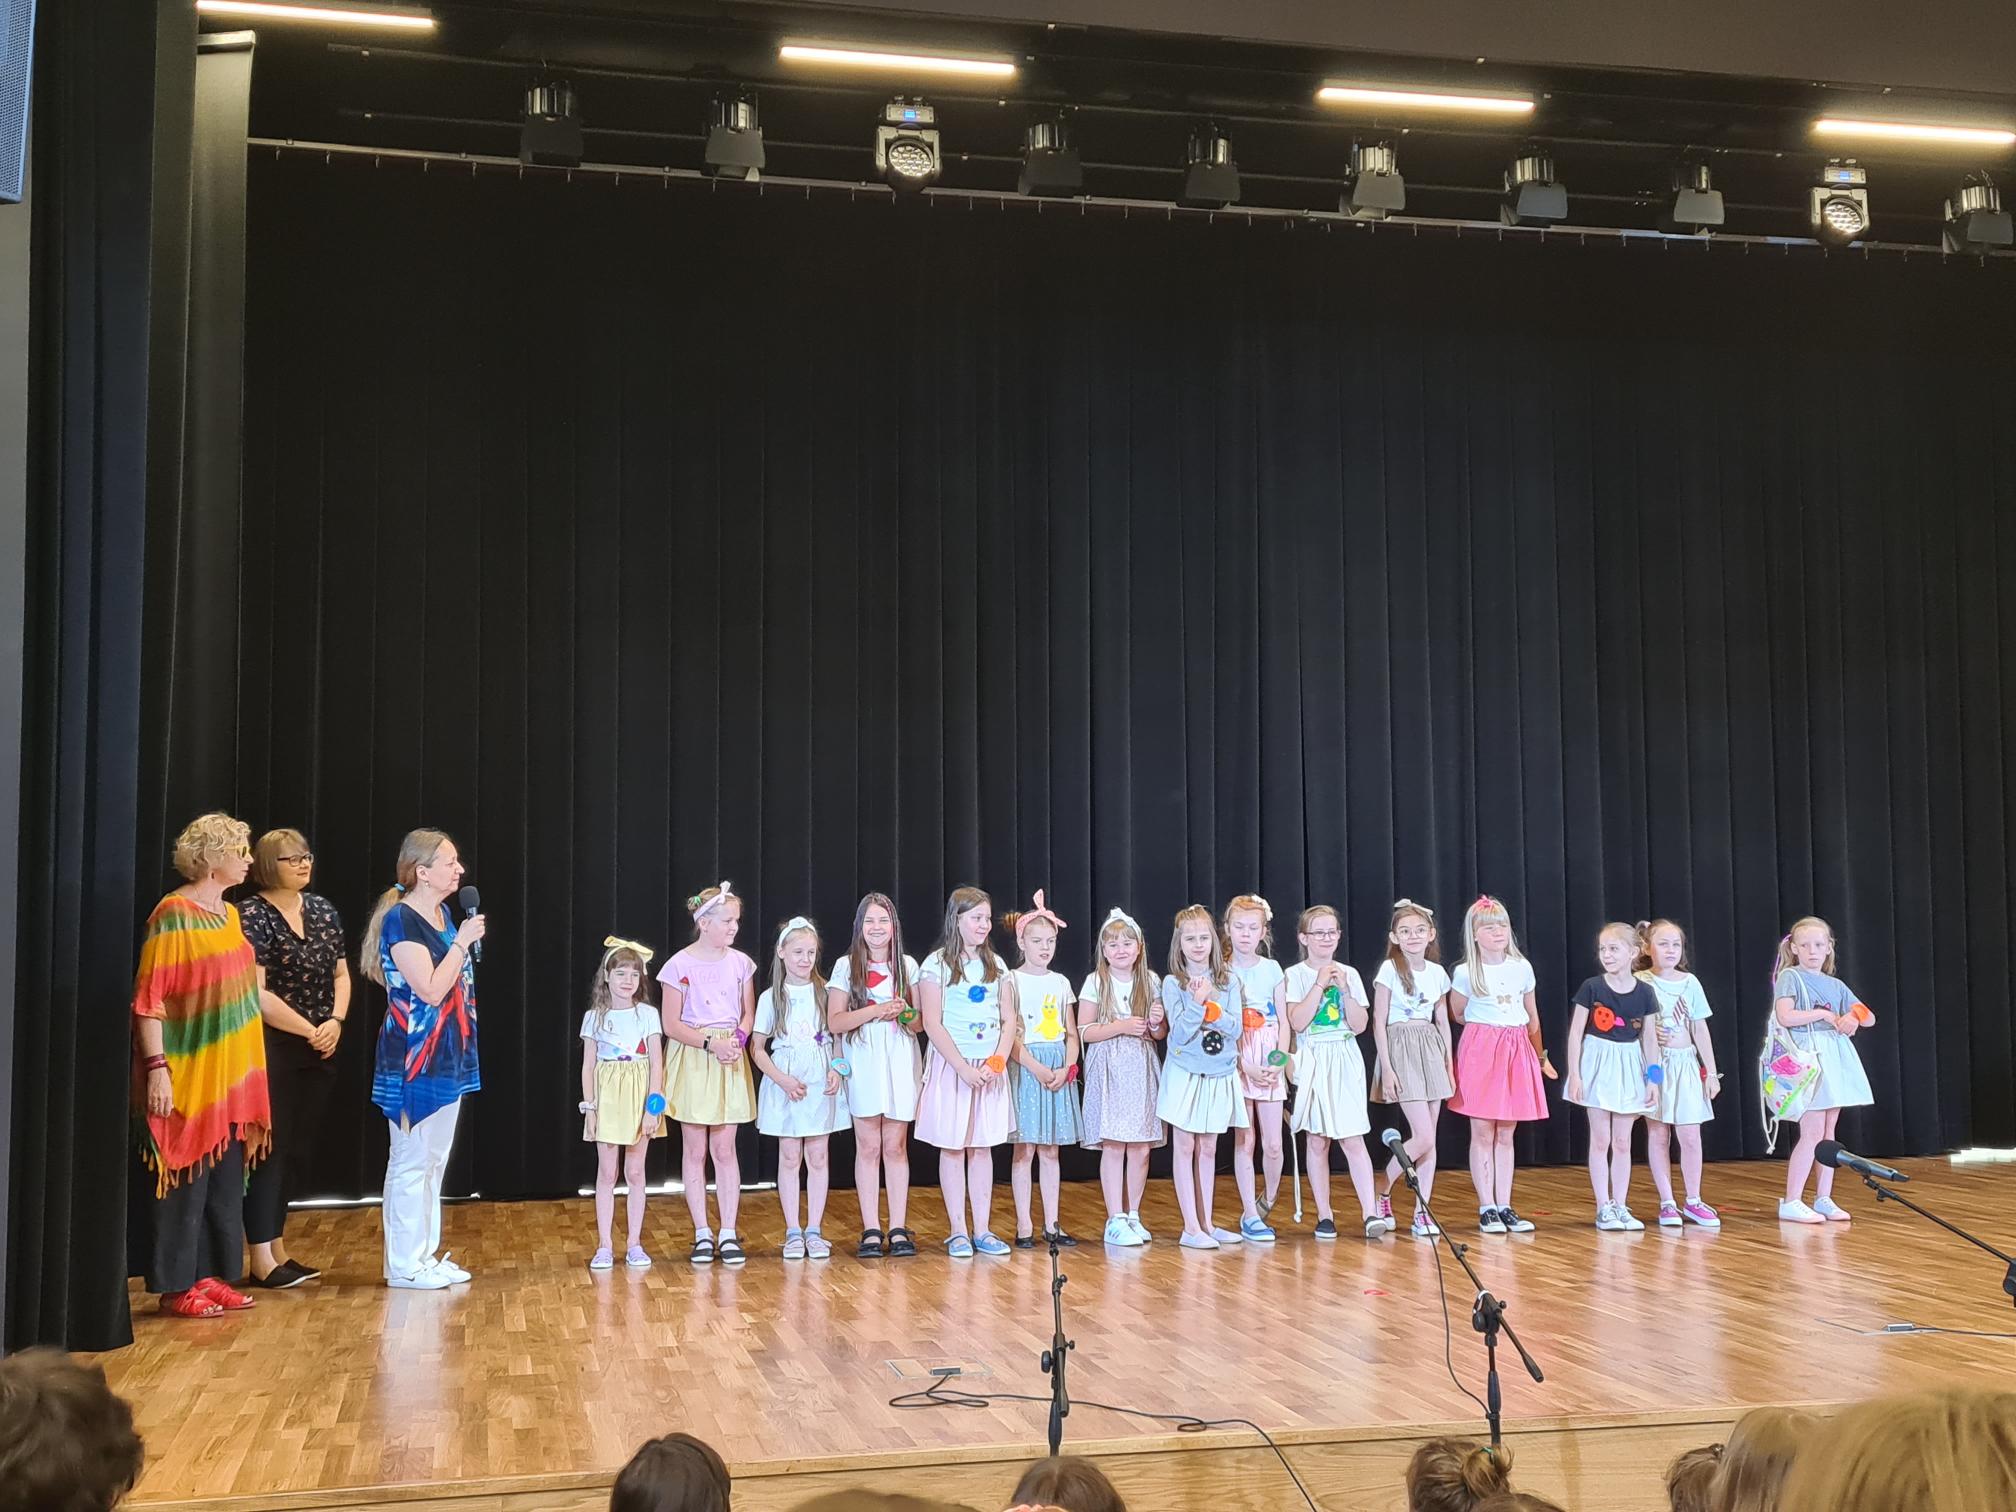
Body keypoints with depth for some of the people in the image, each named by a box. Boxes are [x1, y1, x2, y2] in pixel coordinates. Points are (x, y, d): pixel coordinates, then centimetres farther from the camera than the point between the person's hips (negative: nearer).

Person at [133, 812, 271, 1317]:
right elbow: (149, 998, -16)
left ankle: (208, 1275, 20)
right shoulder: (174, 913, -12)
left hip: (232, 1074, 8)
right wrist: (157, 1067, -22)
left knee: (225, 1180, 11)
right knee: (187, 1181, -2)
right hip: (189, 1074, -8)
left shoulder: (229, 913, 12)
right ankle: (176, 1287, 5)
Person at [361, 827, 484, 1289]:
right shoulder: (401, 920, -15)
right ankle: (403, 1265, 6)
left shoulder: (441, 914, 11)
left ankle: (426, 1255, 21)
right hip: (413, 1061, -9)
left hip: (447, 1059, 9)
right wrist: (463, 942, -17)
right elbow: (430, 990, -21)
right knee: (411, 1162, -2)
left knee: (434, 1161, 13)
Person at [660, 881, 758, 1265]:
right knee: (695, 1150, 4)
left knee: (724, 1148, 2)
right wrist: (711, 1044, -18)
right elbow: (671, 1024, -7)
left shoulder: (740, 963, 4)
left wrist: (739, 1039, -11)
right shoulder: (680, 966, -7)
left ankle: (728, 1234, 6)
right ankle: (702, 1234, 11)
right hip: (692, 1061, -2)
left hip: (730, 1062, 2)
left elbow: (748, 1014, 10)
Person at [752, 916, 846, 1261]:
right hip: (785, 1086, -1)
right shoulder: (771, 998, 1)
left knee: (818, 1157, 3)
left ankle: (814, 1231, 10)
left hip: (821, 1084, 1)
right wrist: (782, 1079, -10)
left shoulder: (825, 992, 4)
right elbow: (757, 1049, 3)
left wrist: (837, 1070, -8)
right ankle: (793, 1232, 8)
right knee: (790, 1157, 2)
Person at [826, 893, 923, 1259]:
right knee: (868, 1147, 0)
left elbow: (920, 1023, 10)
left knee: (896, 1146, 2)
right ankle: (871, 1230, 4)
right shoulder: (846, 967, 3)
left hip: (900, 1063, 1)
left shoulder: (907, 966, 8)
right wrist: (877, 1010, -15)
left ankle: (899, 1229, 6)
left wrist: (906, 1013, -12)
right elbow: (835, 1022, -4)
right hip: (862, 1064, -1)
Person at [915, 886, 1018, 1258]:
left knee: (982, 1147, 8)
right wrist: (964, 1068, -16)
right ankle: (958, 1231, 8)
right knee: (953, 1148, 2)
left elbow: (1009, 1019, 9)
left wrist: (999, 1059, -8)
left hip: (990, 1069, 4)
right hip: (952, 1066, -4)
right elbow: (932, 1023, -10)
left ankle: (982, 1230, 13)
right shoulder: (937, 964, -6)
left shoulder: (995, 964, 9)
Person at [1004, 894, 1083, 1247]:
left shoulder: (1060, 982, 11)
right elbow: (1011, 1035, -10)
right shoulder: (1014, 981, -4)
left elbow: (1072, 1033, 11)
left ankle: (1052, 1222, 13)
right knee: (1025, 1150, -2)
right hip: (1025, 1068, -4)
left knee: (1050, 1150, 8)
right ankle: (1024, 1225, 2)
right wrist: (1037, 1068, -18)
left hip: (1059, 1072, 4)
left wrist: (1066, 1068, -5)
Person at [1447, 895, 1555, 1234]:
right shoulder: (1465, 973, -4)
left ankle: (1504, 1207, 10)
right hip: (1480, 1051, -3)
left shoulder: (1522, 968, 6)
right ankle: (1486, 1209, 2)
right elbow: (1456, 1015, 8)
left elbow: (1532, 1018, 15)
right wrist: (1488, 1027, 11)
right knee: (1483, 1133, -2)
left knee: (1505, 1134, 6)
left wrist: (1541, 1057, 20)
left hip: (1517, 1052, 3)